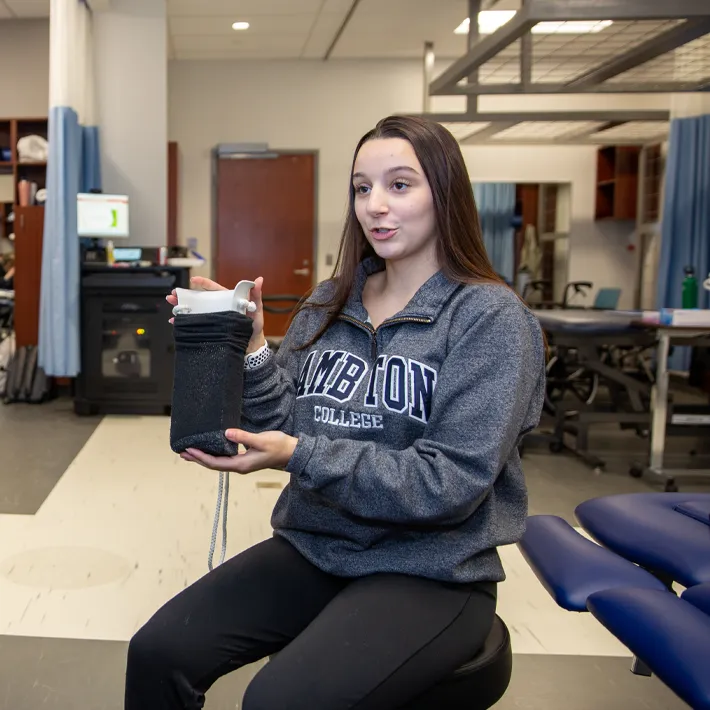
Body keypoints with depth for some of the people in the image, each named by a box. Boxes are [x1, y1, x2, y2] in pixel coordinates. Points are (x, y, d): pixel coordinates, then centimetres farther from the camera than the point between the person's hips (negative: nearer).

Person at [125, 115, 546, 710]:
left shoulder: (491, 317, -10)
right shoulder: (330, 303, 6)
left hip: (429, 572, -4)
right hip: (312, 548, 5)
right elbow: (281, 428, 6)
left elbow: (450, 483, -17)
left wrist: (300, 456, -24)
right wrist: (249, 351, -12)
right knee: (158, 653, -12)